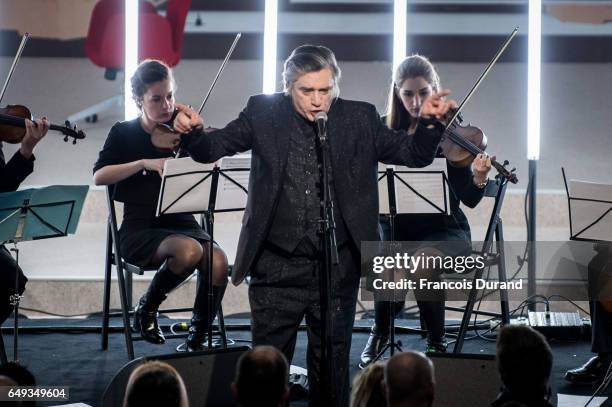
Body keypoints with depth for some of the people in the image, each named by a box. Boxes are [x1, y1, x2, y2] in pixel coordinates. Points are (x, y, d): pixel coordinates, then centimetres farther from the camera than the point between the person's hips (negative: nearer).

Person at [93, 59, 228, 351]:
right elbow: (99, 176, -10)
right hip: (140, 229, -3)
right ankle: (147, 308, -8)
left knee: (218, 262, -29)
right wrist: (144, 163, -21)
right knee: (190, 251, -35)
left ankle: (196, 341, -11)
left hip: (182, 223, 3)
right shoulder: (124, 133, 3)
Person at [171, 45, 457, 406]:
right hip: (277, 268, 0)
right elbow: (213, 148, -2)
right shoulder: (264, 113, 0)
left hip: (337, 270, 0)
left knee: (332, 369, 10)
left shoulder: (360, 119, 1)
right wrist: (193, 132, -24)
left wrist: (430, 122, -18)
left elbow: (415, 154, 2)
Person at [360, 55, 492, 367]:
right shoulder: (386, 128, 5)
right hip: (393, 225, 2)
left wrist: (478, 179, -31)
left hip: (441, 228, -2)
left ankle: (436, 341, -10)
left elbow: (468, 199, -9)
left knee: (425, 260, -35)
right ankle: (380, 332, 0)